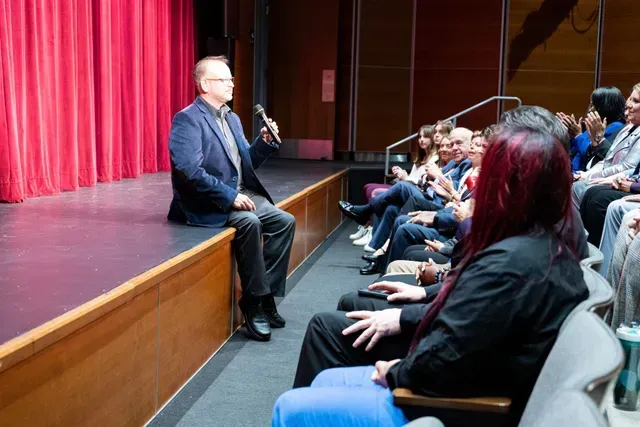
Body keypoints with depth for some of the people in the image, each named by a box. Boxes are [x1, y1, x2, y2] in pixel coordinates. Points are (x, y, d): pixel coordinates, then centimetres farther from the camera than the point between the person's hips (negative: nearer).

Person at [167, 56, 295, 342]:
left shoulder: (232, 119, 16)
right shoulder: (187, 120, -10)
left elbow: (246, 164, 19)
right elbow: (190, 171, -22)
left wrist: (264, 142, 1)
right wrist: (229, 196, -25)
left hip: (241, 193, 8)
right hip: (209, 203, -8)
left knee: (285, 221, -10)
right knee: (249, 222, -32)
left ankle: (266, 294, -4)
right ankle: (254, 300, -19)